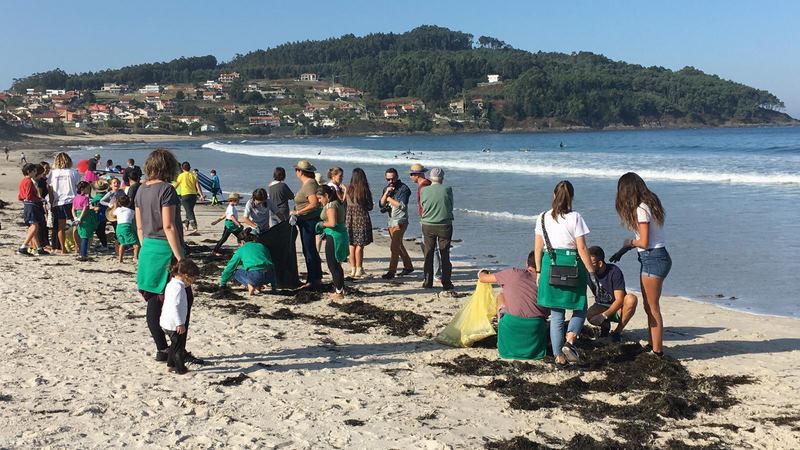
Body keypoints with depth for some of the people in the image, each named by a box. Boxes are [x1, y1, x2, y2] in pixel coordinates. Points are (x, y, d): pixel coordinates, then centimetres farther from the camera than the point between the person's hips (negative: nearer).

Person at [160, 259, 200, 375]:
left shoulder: (171, 284, 9)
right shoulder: (178, 287, -23)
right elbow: (175, 307, -27)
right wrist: (180, 324, -25)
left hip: (166, 322, 10)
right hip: (174, 324, -10)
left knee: (175, 344, 23)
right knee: (179, 345, 3)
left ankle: (170, 365, 32)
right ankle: (180, 369, 12)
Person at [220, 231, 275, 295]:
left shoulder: (241, 250, 17)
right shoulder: (262, 246, 27)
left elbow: (230, 267, 21)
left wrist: (222, 284, 34)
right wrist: (273, 286, 38)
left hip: (255, 276, -4)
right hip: (269, 277, 4)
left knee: (235, 272, 22)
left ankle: (249, 285, -2)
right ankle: (258, 286, 13)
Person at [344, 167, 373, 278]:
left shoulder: (348, 190, -2)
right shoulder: (366, 191, -8)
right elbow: (370, 207, -2)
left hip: (349, 218, 3)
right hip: (362, 219, -3)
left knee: (351, 245, 9)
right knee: (359, 245, 1)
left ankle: (353, 269, 14)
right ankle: (359, 270, 3)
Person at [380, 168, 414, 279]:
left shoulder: (403, 188, -11)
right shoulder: (386, 188, 10)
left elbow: (402, 206, -21)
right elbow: (381, 204, 1)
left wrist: (389, 199, -12)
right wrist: (386, 193, -13)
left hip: (400, 221, -8)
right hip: (391, 221, 8)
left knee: (394, 247, -11)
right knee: (399, 246, 16)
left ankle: (391, 271, -9)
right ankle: (408, 266, 30)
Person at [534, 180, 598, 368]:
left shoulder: (543, 218, 4)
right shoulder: (574, 217, -7)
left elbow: (538, 248, 7)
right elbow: (582, 249, -9)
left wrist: (538, 271, 16)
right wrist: (591, 272, -3)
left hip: (550, 265, 3)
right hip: (572, 264, -3)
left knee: (556, 314, 10)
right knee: (580, 309, 15)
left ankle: (559, 357, 11)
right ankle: (569, 343, -7)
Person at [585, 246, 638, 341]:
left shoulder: (614, 272, -22)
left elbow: (619, 300, -26)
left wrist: (604, 315, -36)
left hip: (618, 308, -1)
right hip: (601, 306, 2)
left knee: (631, 299, -35)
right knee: (590, 315, -34)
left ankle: (617, 331, -14)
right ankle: (605, 325, 3)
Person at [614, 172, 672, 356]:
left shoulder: (641, 209, -18)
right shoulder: (650, 204, 10)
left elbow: (644, 242, -19)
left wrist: (629, 242, 0)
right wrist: (630, 245, 13)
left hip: (653, 258, -10)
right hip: (657, 257, 10)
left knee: (652, 308, -1)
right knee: (650, 308, 16)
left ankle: (657, 351, 6)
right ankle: (653, 346, 25)